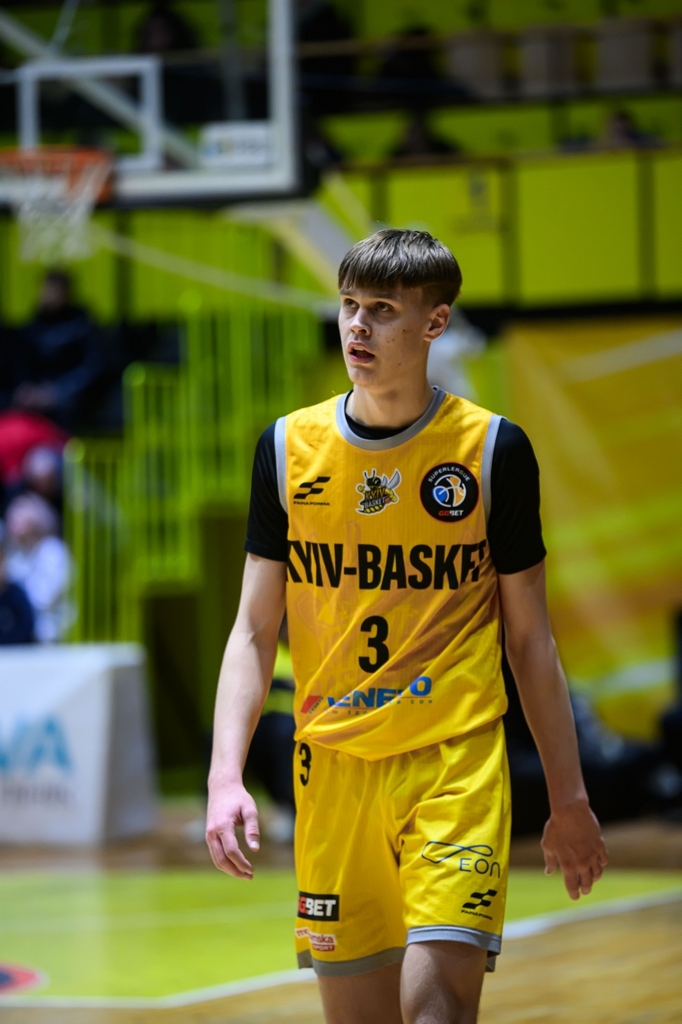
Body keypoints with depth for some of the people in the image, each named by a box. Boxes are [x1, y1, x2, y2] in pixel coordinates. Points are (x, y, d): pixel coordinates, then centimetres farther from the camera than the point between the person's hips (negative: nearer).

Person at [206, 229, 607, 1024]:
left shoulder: (493, 449, 0)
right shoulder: (287, 448, 5)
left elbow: (529, 638, 6)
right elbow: (253, 632, 5)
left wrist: (568, 797, 7)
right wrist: (225, 774, -7)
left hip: (457, 759, -2)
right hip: (333, 768, 2)